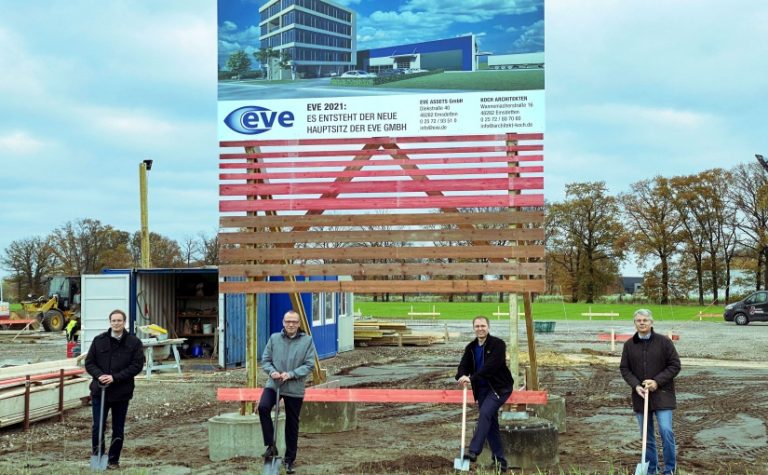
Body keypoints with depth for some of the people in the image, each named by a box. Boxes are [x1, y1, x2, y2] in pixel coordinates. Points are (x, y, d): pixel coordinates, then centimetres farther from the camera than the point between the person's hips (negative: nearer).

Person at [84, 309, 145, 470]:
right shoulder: (99, 340, 2)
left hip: (122, 392, -1)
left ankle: (113, 460, 22)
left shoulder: (134, 342, -3)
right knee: (98, 427, 3)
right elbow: (89, 363, 4)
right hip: (99, 391, 1)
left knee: (118, 429, 9)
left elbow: (137, 365, -8)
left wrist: (115, 377, -17)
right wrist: (99, 375, -16)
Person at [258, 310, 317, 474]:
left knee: (292, 425, 9)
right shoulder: (274, 338, 3)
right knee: (263, 407, -27)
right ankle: (271, 445, -11)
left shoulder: (307, 340, -3)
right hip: (273, 384, 1)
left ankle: (290, 459, 25)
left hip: (295, 389, -1)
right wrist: (272, 371, -14)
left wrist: (291, 374, -18)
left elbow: (309, 365, -6)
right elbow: (265, 359, 7)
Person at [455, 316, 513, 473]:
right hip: (482, 389, 7)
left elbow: (491, 366, -24)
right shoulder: (471, 348, 8)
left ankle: (473, 451, -27)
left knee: (485, 413, -25)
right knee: (491, 424, 6)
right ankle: (500, 460, 12)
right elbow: (464, 365, 0)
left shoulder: (498, 344, -12)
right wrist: (462, 376, -25)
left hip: (500, 387, -7)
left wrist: (472, 378, -32)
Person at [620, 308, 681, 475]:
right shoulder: (629, 345, 4)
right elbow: (624, 369, 6)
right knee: (647, 436, 9)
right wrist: (636, 385, -11)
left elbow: (675, 365, -3)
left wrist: (657, 381, -14)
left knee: (666, 430, -12)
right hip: (640, 395, 3)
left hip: (662, 394, -3)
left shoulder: (664, 342, -4)